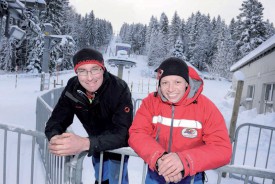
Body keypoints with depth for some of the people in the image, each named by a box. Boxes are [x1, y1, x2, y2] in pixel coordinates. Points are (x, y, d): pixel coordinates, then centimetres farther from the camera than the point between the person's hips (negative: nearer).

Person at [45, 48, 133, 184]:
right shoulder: (72, 87, -18)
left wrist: (85, 143, -54)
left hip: (118, 144, -4)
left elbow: (122, 133, -39)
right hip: (97, 142, 5)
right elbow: (57, 120, -15)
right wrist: (55, 138, -39)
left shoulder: (119, 89, -33)